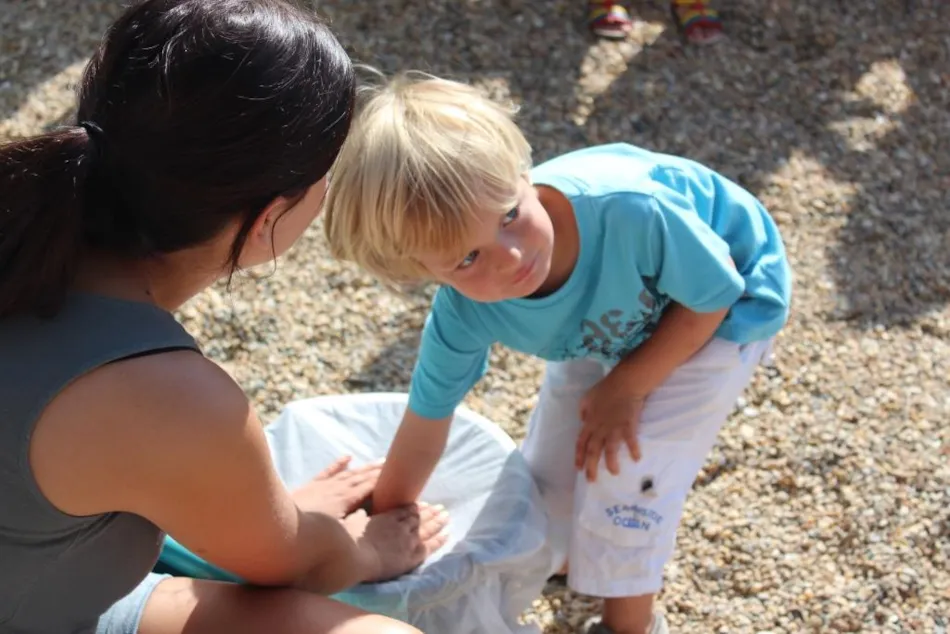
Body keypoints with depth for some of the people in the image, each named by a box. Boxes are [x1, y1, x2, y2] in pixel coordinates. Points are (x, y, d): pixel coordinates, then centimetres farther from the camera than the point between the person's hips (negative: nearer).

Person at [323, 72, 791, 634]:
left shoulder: (628, 208, -44)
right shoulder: (462, 315, -30)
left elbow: (712, 295, -24)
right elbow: (426, 426, -15)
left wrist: (626, 388, -18)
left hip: (725, 313, -4)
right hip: (617, 322, 4)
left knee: (624, 476, -10)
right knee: (553, 468, 7)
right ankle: (585, 544, 44)